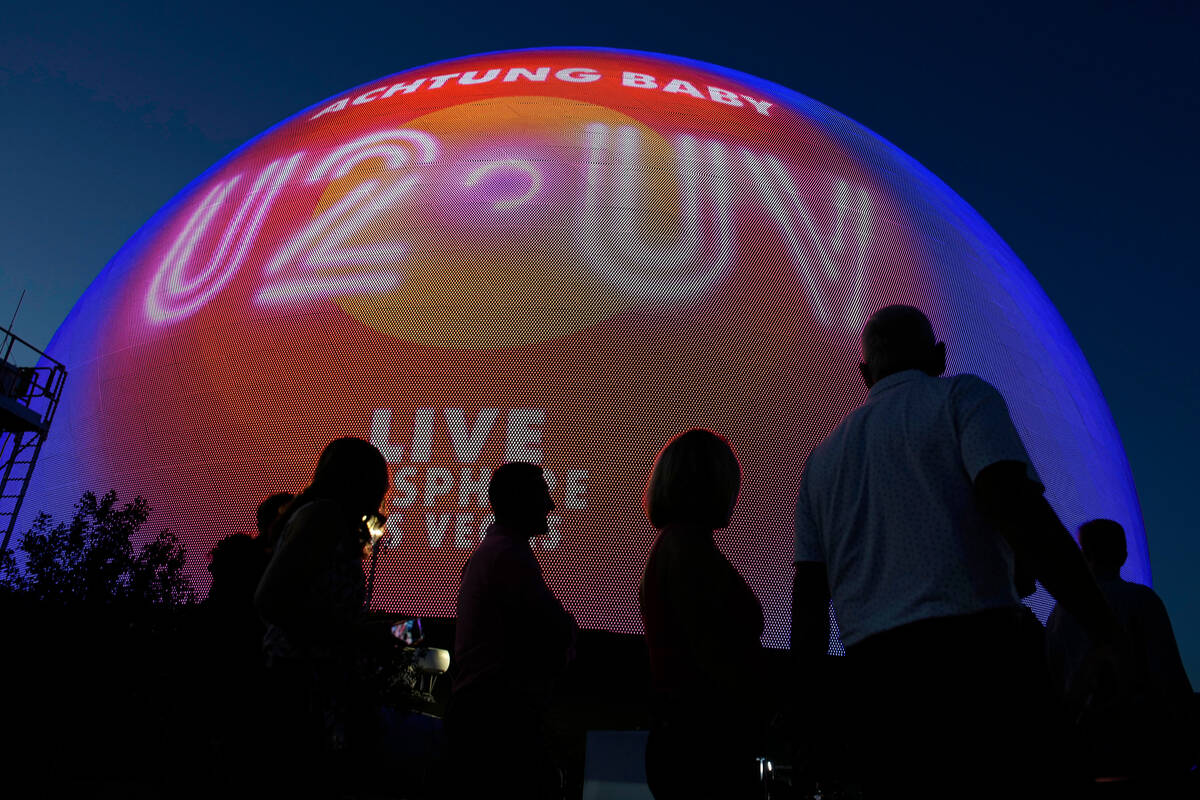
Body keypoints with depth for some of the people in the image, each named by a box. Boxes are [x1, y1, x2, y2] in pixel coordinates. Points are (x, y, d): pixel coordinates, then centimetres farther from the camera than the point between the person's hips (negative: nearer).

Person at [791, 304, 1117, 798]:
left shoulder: (823, 456, 21)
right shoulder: (962, 397, 7)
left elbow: (808, 593, 18)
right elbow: (1013, 503, -11)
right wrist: (1109, 633, -11)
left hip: (872, 672, 5)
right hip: (975, 650, -5)